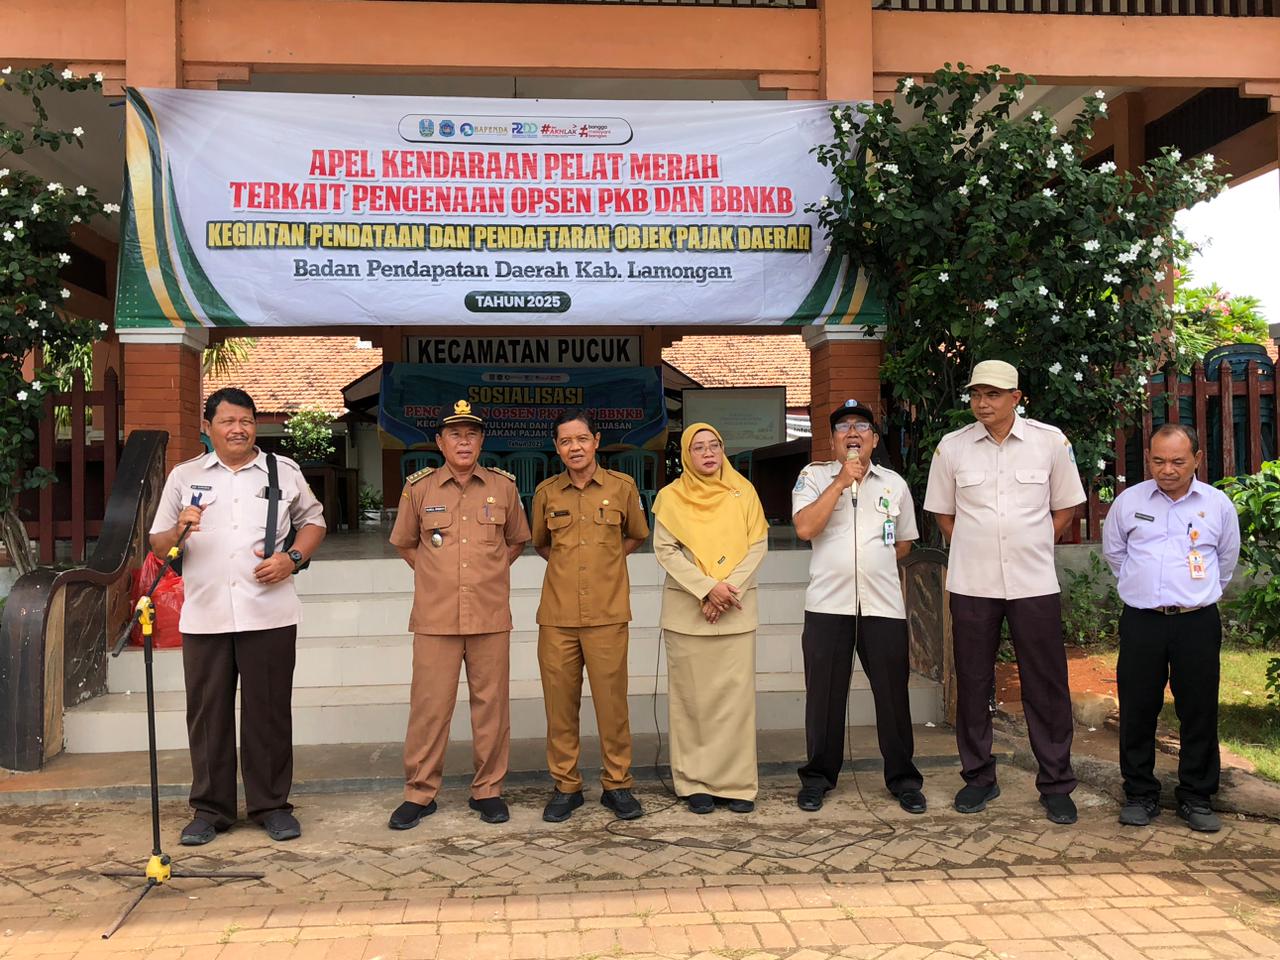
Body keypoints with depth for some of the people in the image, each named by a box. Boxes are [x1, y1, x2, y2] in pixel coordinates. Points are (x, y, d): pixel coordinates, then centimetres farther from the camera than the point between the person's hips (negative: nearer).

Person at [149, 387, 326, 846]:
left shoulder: (284, 472, 9)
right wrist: (179, 531, -13)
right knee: (207, 713, 6)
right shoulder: (184, 476, 10)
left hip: (268, 614, -1)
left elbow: (313, 520, 14)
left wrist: (293, 557, -4)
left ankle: (271, 805, 16)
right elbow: (158, 545, 10)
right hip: (204, 616, 1)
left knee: (269, 711, 4)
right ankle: (210, 808, 18)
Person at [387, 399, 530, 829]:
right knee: (429, 705, 2)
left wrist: (490, 572, 9)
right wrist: (434, 575, 9)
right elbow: (405, 543, 17)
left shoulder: (503, 486, 5)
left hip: (490, 617, 1)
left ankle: (488, 789, 19)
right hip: (435, 618, -1)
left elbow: (517, 539, 19)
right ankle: (419, 792, 14)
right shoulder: (418, 487, 3)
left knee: (490, 705, 6)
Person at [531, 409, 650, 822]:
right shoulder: (546, 492, 6)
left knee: (612, 702, 2)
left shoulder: (622, 487, 3)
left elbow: (635, 536, 19)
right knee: (559, 703, 5)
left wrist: (605, 562, 9)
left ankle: (617, 784, 16)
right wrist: (566, 563, 9)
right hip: (557, 614, 2)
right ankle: (565, 786, 18)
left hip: (607, 613, -1)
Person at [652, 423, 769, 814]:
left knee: (736, 694, -1)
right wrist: (707, 588, -14)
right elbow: (665, 551, -3)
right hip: (686, 609, -1)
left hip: (737, 609, 1)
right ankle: (695, 783, 8)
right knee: (691, 697, 1)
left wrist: (729, 588, -9)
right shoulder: (671, 496, 5)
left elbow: (758, 545, 3)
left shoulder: (742, 491, 8)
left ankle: (737, 782, 6)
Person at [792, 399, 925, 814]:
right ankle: (818, 776, 19)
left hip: (883, 604, 2)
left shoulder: (894, 483, 12)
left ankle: (903, 778, 19)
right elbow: (804, 528, -12)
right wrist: (841, 482, -13)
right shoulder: (814, 476, 4)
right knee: (824, 694, 5)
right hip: (827, 604, -2)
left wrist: (873, 563, 8)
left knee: (893, 692, 5)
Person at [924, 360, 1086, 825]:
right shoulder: (952, 447, 0)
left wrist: (1031, 546, 3)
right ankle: (978, 777, 23)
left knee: (1046, 685, 3)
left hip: (1034, 583, -1)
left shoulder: (1050, 441, -2)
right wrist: (976, 551, 4)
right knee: (972, 683, 8)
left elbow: (1065, 507, 9)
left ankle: (1056, 785, 16)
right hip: (971, 585, 1)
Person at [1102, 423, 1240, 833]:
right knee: (1137, 711, 4)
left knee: (1199, 711, 4)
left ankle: (1196, 798, 18)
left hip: (1198, 621, 0)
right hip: (1141, 621, 0)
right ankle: (1140, 794, 17)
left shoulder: (1218, 504, 3)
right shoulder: (1128, 501, 3)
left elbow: (1226, 560, 18)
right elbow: (1113, 551, 18)